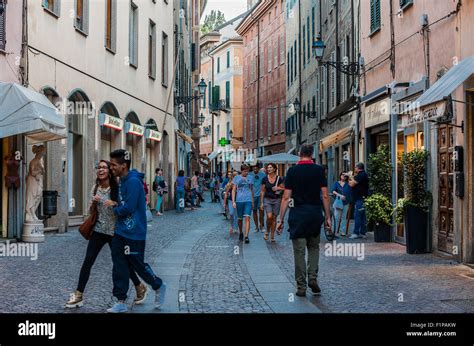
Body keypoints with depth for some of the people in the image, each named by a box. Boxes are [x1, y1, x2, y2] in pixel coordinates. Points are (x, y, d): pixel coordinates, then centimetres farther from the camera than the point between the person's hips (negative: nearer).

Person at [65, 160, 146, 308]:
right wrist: (94, 202, -6)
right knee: (87, 261, -3)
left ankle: (140, 287, 28)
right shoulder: (95, 188, 5)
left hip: (114, 231, -4)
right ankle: (78, 295, 2)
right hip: (99, 230, 4)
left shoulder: (116, 188, -11)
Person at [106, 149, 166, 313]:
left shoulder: (133, 181, -19)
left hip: (134, 233, -9)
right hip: (120, 231, 9)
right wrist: (115, 204, 0)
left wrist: (115, 209, -7)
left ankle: (159, 287, 28)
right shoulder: (122, 181, 10)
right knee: (119, 266, 7)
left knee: (137, 264, 4)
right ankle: (121, 302, 13)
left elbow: (128, 208, -24)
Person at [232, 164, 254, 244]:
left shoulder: (250, 178, 12)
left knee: (247, 218, -12)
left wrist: (253, 201, 19)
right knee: (240, 219, 10)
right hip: (239, 200, 0)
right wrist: (233, 201, -7)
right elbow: (233, 190, 2)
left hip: (248, 200, 1)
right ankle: (240, 233, 32)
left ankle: (246, 236, -17)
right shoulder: (236, 178, 4)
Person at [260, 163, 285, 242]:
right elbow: (262, 191, 5)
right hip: (267, 199, 0)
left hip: (276, 200, 0)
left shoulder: (279, 178, -1)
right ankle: (267, 232, 6)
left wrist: (278, 188, -13)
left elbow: (283, 189, 7)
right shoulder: (265, 179, 1)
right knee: (269, 216, -18)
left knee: (274, 218, 3)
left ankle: (272, 236, 13)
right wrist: (261, 202, 3)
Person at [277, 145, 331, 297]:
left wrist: (281, 219, 0)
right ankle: (312, 278, 4)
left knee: (299, 250, 4)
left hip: (298, 213, -1)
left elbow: (286, 197, -4)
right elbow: (325, 195, -1)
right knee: (314, 247, 19)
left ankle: (301, 286, 6)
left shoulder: (292, 171, -2)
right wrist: (327, 217, 5)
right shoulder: (319, 170, 1)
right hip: (315, 213, 1)